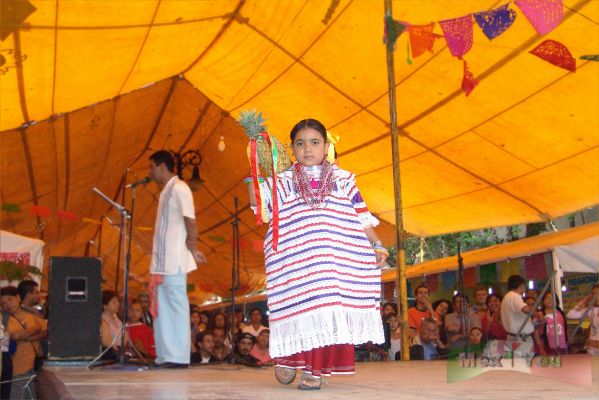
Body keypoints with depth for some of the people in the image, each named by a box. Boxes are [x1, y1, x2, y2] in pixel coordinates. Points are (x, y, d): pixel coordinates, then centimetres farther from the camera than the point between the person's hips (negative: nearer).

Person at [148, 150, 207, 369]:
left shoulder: (179, 189, -10)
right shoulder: (166, 191, 18)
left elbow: (190, 222, -14)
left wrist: (192, 251, -9)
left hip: (174, 261, -9)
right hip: (162, 260, 9)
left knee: (177, 307, -5)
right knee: (162, 308, 11)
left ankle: (179, 357, -1)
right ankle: (165, 356, 17)